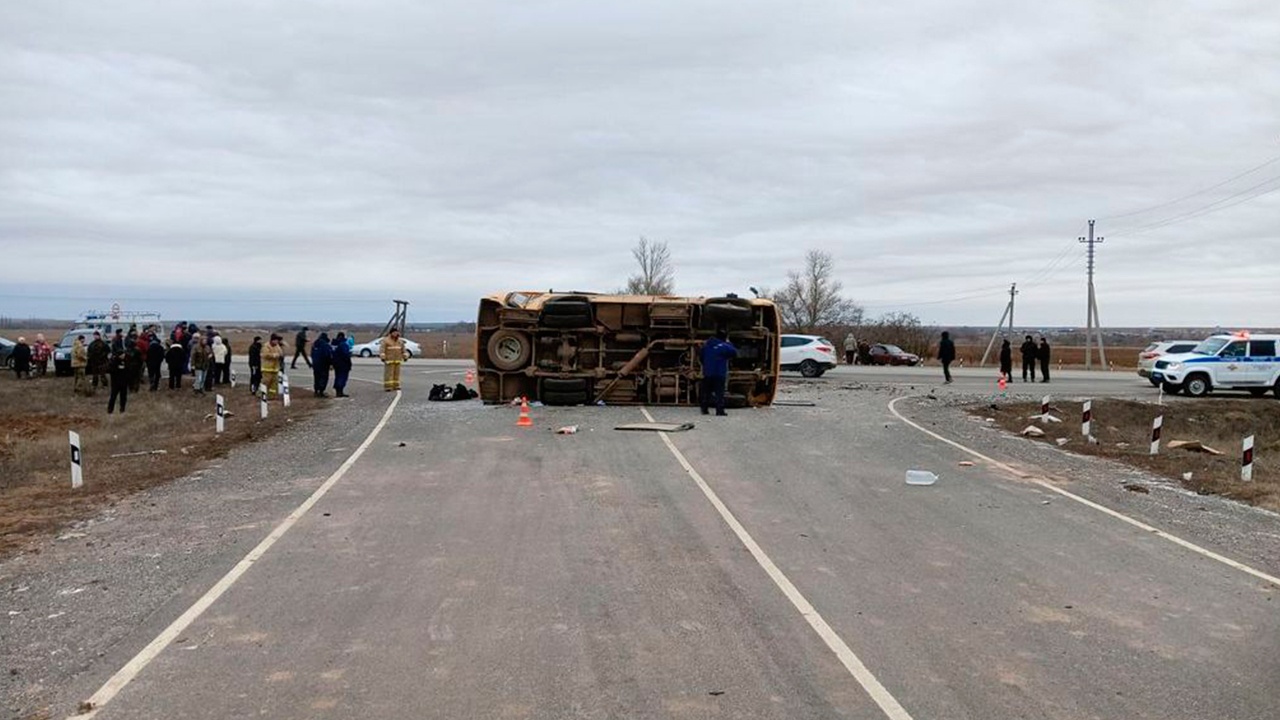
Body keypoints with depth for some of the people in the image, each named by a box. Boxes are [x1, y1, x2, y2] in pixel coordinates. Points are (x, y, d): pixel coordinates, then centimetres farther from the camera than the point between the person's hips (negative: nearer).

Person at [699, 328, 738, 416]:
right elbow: (735, 353, -5)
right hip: (719, 373, -5)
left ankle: (705, 409, 12)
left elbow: (702, 357, 17)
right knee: (719, 392, -3)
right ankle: (720, 410, -6)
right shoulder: (724, 346, -11)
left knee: (706, 392, 11)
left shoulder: (706, 344, 9)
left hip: (707, 373, 5)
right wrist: (729, 343, 5)